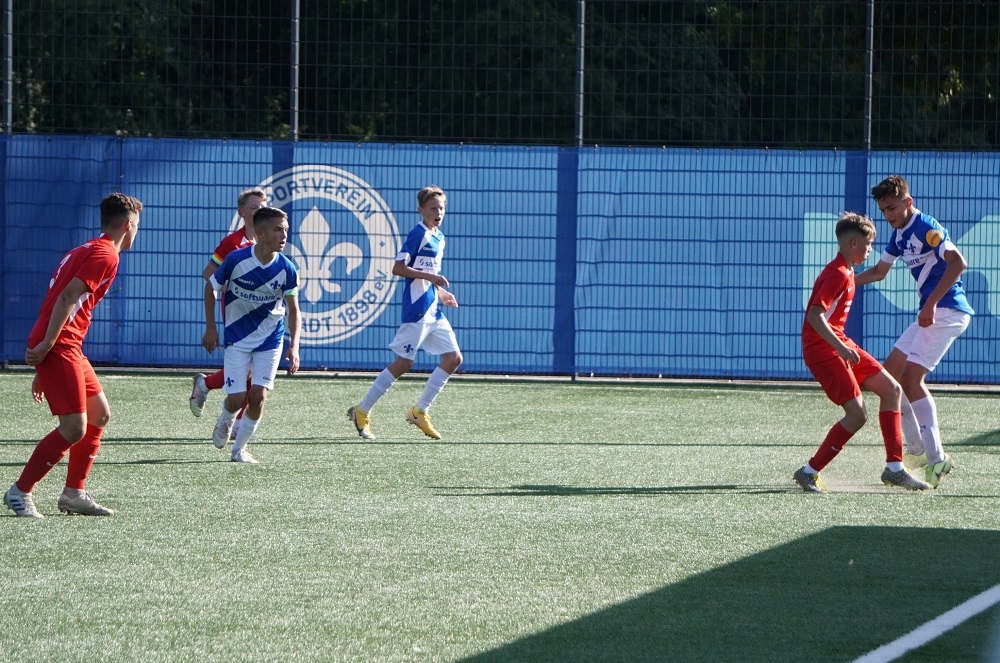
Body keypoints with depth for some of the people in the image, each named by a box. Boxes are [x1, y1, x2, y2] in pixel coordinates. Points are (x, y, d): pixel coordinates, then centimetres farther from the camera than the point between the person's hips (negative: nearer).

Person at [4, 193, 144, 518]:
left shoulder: (85, 251, 22)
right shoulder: (105, 255, -9)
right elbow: (67, 297, -19)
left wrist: (43, 371, 22)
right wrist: (46, 345, -21)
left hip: (69, 349, 10)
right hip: (59, 348, -10)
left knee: (99, 414, 15)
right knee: (74, 428, -11)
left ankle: (74, 492, 18)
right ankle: (20, 492, -4)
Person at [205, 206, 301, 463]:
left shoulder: (286, 269, -13)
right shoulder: (236, 260, -18)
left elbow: (293, 310, -6)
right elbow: (211, 288, -1)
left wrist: (293, 347, -18)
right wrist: (210, 327, 0)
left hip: (270, 339, 1)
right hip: (237, 338, -1)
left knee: (258, 395, -8)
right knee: (237, 398, -6)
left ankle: (240, 449, 11)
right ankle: (225, 422, 32)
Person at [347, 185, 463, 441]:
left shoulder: (439, 238, 16)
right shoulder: (418, 234, -11)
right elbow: (398, 268, -19)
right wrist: (430, 276, -23)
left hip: (433, 310, 9)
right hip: (417, 308, -9)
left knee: (453, 358, 3)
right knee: (403, 362, -7)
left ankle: (419, 411, 11)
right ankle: (362, 411, 2)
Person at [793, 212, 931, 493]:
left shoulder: (846, 272, 14)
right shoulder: (838, 274, -18)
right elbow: (815, 315, -27)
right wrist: (841, 348, -32)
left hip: (838, 344, 11)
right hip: (822, 348, -11)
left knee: (891, 389, 9)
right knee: (857, 414, -15)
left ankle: (894, 468, 10)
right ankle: (809, 472, -6)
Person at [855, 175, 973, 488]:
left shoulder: (925, 227, -13)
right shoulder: (899, 234, 16)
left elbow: (957, 263, -25)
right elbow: (879, 271, 32)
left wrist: (931, 304, -27)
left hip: (947, 311, -10)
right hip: (931, 313, 10)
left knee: (911, 378, -15)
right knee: (891, 371, 11)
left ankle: (937, 459, -15)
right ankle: (918, 451, 15)